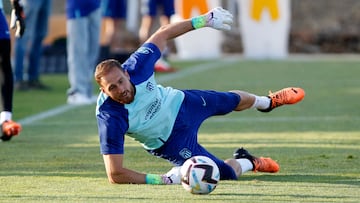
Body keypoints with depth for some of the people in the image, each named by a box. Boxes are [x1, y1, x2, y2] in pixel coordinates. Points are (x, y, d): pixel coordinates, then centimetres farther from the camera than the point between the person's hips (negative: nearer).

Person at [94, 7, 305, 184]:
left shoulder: (136, 66, -32)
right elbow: (115, 174, -39)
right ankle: (249, 163, 32)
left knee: (234, 100, 31)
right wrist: (162, 180, -44)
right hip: (170, 141, -4)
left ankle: (267, 102, 68)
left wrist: (204, 20, -10)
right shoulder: (110, 118, -41)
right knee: (227, 173, -7)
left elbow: (162, 35, -12)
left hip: (179, 102, 4)